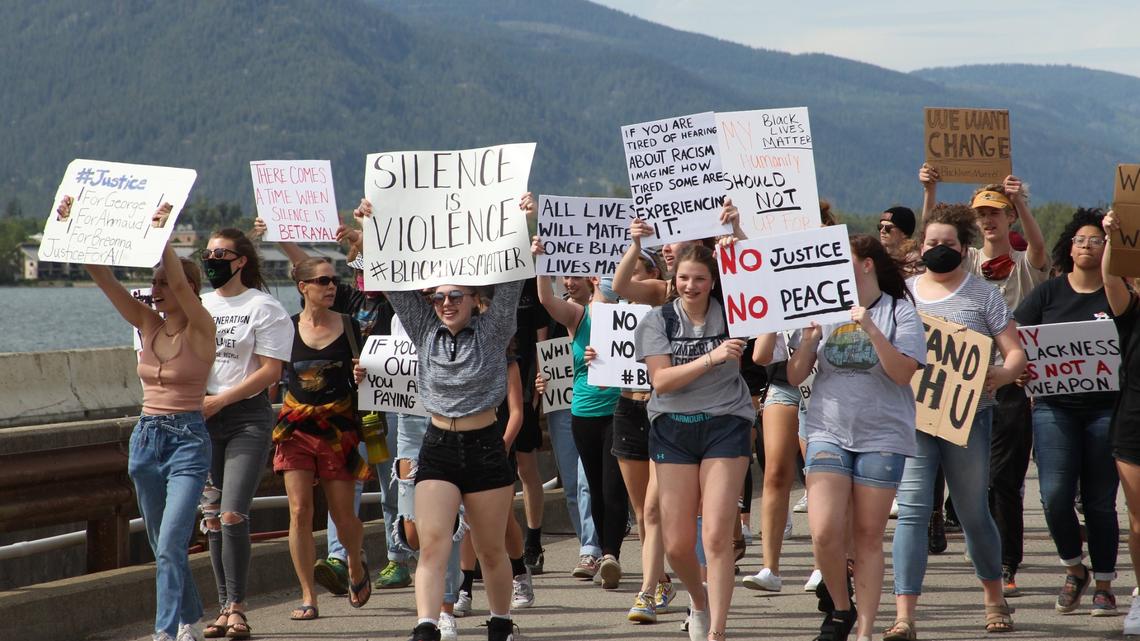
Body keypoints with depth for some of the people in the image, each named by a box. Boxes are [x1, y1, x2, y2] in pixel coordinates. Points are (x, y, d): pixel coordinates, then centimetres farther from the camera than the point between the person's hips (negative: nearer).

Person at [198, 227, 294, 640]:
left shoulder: (263, 307, -3)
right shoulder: (197, 306, 15)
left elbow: (271, 370, -10)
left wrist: (219, 400, -14)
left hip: (247, 417, -5)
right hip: (202, 420, 6)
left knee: (232, 515, -15)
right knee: (211, 517, 4)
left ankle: (237, 607, -9)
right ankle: (224, 608, 10)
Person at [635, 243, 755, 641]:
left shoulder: (729, 314, 3)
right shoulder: (658, 321, 1)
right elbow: (661, 381, -9)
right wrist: (711, 358, -23)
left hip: (725, 426, -1)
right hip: (673, 429, 1)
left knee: (717, 537, -10)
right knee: (677, 544, 2)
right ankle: (699, 601, 33)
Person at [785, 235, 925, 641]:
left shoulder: (899, 311, 0)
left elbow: (903, 373, -12)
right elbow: (794, 377, 8)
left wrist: (871, 330, -20)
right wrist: (808, 338, -9)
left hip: (882, 435, -2)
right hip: (828, 432, 2)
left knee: (869, 535, 2)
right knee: (825, 532, -12)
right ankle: (840, 607, 11)